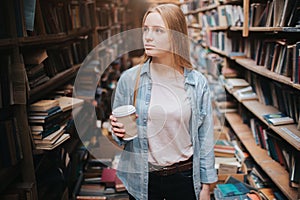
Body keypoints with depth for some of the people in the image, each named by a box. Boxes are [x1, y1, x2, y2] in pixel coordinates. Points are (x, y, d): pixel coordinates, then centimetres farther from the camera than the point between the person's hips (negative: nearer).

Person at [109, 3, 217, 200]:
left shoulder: (197, 82, -9)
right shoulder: (129, 79, -8)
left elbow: (205, 137, -2)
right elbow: (119, 130, 3)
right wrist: (120, 132, -20)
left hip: (184, 176, 0)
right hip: (142, 178, 1)